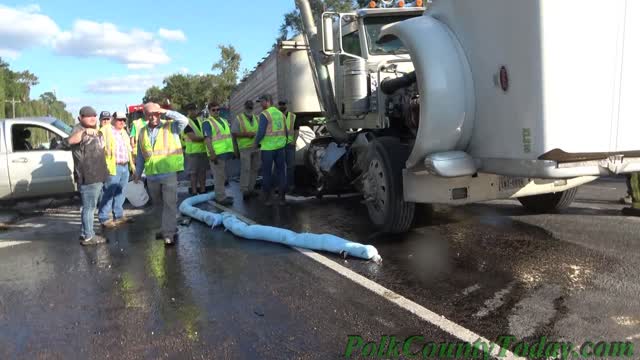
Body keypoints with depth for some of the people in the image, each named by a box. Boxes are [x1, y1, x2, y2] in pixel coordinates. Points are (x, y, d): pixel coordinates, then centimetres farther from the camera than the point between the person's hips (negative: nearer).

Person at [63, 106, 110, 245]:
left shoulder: (95, 131, 17)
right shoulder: (79, 130, -12)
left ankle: (85, 233, 28)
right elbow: (69, 141, -36)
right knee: (89, 207, -3)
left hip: (96, 176, 10)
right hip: (87, 177, -10)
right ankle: (88, 237, 4)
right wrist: (85, 132, -46)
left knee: (90, 206, 17)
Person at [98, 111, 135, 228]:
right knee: (108, 193, -6)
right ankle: (104, 218, 0)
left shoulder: (124, 132, 20)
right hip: (113, 167, -8)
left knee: (120, 193, 14)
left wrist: (132, 164, 24)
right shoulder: (105, 131, -6)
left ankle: (119, 215, 23)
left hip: (125, 167, 8)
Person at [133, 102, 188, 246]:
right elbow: (140, 155, 16)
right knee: (158, 205, 16)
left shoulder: (170, 127, -2)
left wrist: (166, 112, -19)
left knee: (169, 204, -7)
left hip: (169, 173, -5)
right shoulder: (142, 132, 10)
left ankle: (169, 234, -4)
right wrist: (138, 173, 15)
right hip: (151, 175, 5)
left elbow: (184, 121, -21)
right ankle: (168, 229, 31)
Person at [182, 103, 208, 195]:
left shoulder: (200, 120, 12)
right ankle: (194, 191, 8)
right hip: (193, 152, -6)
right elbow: (193, 138, -18)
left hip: (203, 150, 6)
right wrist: (204, 138, -14)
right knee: (194, 173, 0)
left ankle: (203, 189, 19)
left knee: (203, 171, 10)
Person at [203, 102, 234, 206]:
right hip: (217, 153, -8)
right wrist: (212, 153, -23)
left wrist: (234, 149, 18)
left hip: (227, 152, 8)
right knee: (219, 176, -5)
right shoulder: (207, 123, -7)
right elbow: (207, 139, -16)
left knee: (223, 176, 15)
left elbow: (230, 135, 22)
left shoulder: (224, 121, 17)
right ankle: (221, 198, -1)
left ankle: (221, 195, 25)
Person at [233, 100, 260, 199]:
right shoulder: (239, 119, 0)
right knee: (245, 169, -10)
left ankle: (251, 188, 13)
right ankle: (244, 190, -9)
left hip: (256, 147, 5)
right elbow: (234, 133, -6)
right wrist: (246, 134, -16)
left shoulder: (256, 118, 15)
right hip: (245, 148, -5)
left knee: (254, 169, 5)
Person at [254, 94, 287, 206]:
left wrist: (255, 143, -1)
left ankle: (267, 198, 11)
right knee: (281, 172, 9)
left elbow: (261, 132, -17)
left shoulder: (264, 114, -12)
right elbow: (285, 131, 11)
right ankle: (282, 198, 11)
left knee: (267, 173, 5)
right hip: (280, 147, 6)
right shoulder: (280, 114, 9)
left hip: (268, 148, -5)